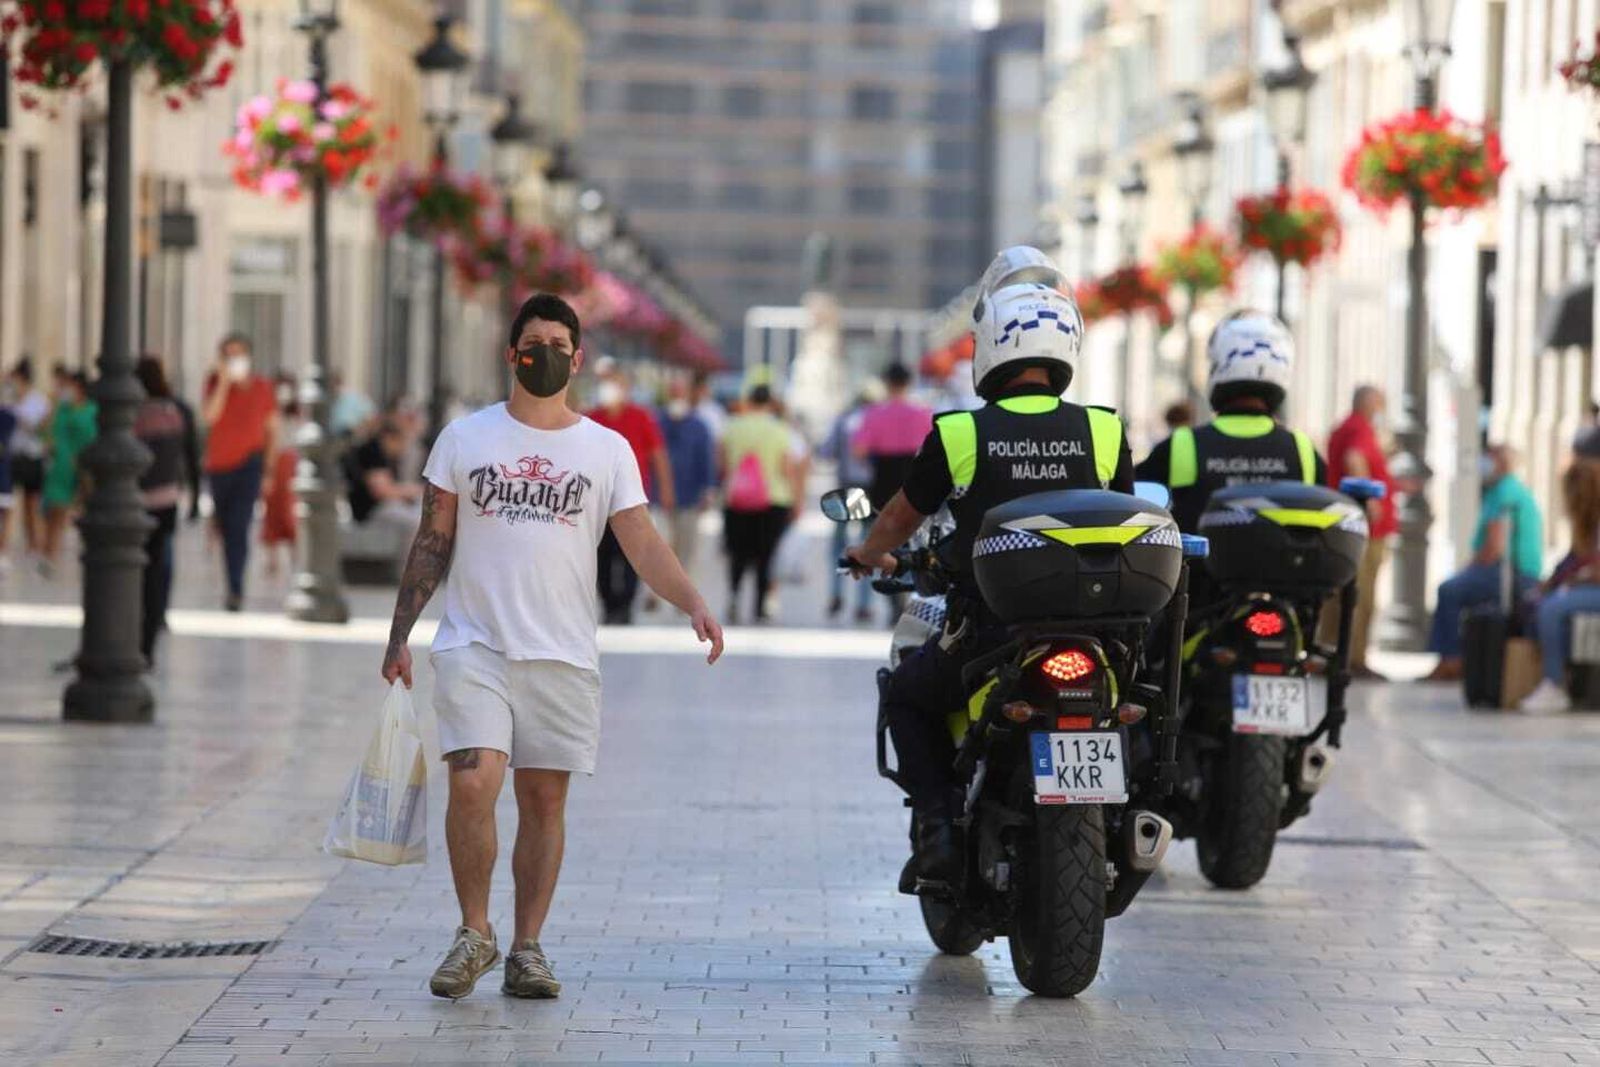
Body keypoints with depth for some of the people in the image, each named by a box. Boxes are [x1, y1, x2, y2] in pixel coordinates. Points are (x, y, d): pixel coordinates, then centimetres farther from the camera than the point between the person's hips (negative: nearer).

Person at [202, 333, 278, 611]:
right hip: (218, 464, 3)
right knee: (225, 528, 13)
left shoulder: (262, 388, 1)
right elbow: (210, 416, -17)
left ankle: (236, 590, -22)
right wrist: (224, 382, -22)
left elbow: (272, 428, 10)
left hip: (248, 463, -3)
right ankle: (234, 587, 29)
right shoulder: (215, 382, 0)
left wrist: (268, 466, 6)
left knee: (239, 526, -17)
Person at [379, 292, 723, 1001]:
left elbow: (643, 545, 1)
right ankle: (474, 932, 1)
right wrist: (399, 636, 4)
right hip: (474, 645, -1)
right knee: (473, 783, -15)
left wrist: (693, 603, -17)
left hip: (562, 652, 1)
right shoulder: (464, 438, 6)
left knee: (544, 798, 3)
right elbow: (432, 544, 9)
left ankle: (527, 948, 10)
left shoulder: (608, 451, 7)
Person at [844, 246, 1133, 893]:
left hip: (986, 636, -2)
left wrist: (868, 556, 35)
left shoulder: (957, 434, -5)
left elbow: (900, 519, 12)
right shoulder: (1105, 432, 0)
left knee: (906, 696, 25)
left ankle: (938, 831, 8)